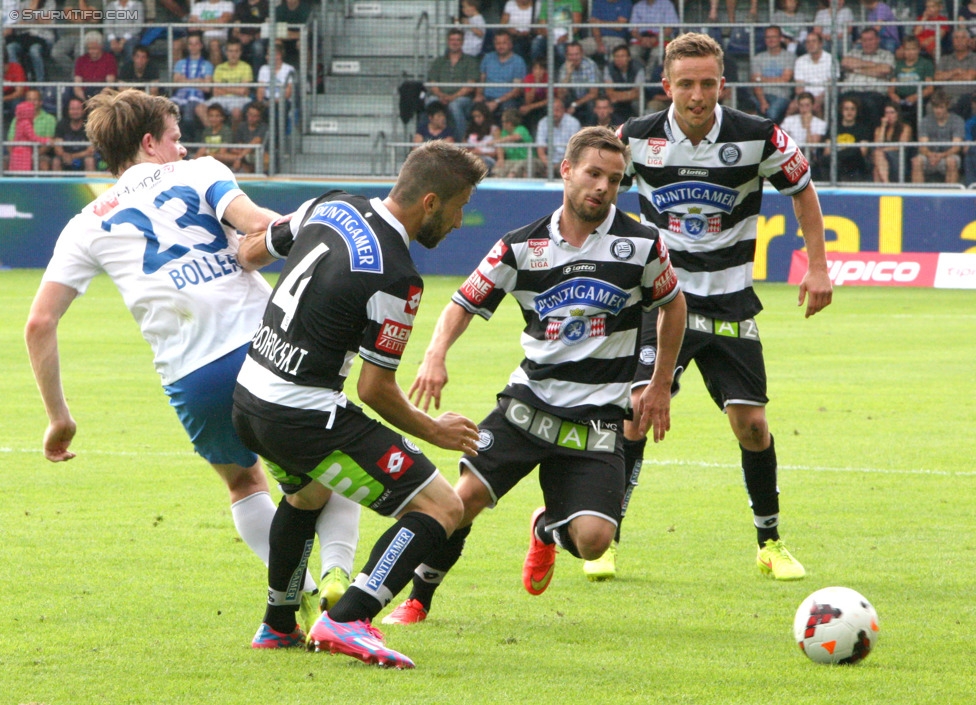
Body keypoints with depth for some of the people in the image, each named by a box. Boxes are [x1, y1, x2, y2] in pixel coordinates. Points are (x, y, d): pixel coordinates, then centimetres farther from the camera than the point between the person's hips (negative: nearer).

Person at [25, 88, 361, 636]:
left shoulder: (88, 225, 18)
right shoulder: (200, 174, 13)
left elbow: (40, 324, 11)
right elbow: (257, 223, -9)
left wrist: (59, 417, 16)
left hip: (192, 378, 2)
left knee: (245, 484, 29)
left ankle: (301, 595, 13)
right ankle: (337, 571, 0)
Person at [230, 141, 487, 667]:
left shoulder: (331, 208, 3)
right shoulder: (396, 279, -20)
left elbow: (253, 251, 21)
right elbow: (375, 389, -15)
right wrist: (432, 430, 3)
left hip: (247, 395, 9)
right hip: (306, 419, -9)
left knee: (307, 496, 39)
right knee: (441, 506, -7)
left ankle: (278, 625, 48)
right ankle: (346, 621, -17)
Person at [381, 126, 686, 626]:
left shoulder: (641, 244, -3)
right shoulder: (522, 246, 0)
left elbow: (672, 305, 14)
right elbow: (464, 304, 9)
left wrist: (661, 386, 15)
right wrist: (436, 354, -11)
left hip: (597, 417, -1)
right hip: (529, 401, 1)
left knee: (592, 539, -15)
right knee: (466, 495, -17)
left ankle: (548, 529, 24)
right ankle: (418, 600, 6)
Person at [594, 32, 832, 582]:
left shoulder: (760, 139, -10)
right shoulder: (637, 139, -9)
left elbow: (802, 189, 8)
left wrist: (818, 267, 2)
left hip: (730, 303, 1)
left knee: (752, 423, -2)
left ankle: (771, 543, 18)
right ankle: (605, 540, -7)